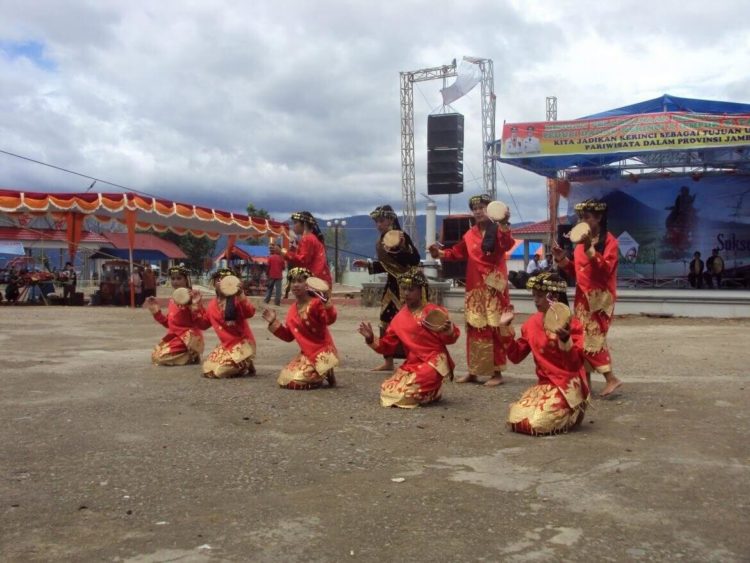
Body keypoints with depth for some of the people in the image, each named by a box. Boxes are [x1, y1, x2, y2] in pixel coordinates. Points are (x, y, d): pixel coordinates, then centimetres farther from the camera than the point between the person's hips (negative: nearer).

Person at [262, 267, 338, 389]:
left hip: (322, 351, -8)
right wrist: (273, 322, 7)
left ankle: (326, 373, 4)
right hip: (306, 353, 8)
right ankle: (318, 373, 15)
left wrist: (326, 301, -48)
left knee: (295, 382, -21)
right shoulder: (292, 310, 7)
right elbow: (289, 336, 15)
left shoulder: (316, 303, -15)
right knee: (284, 380, -1)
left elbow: (330, 320, -33)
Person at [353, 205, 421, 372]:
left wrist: (404, 247, -35)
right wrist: (368, 264, 15)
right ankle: (388, 361, 17)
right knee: (386, 320, 9)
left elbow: (415, 260, -23)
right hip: (392, 284, 9)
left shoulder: (402, 236, -15)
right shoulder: (382, 240, 9)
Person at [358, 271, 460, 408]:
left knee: (408, 394, -24)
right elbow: (387, 346, 11)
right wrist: (371, 339, -5)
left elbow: (451, 338, -4)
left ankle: (432, 393, 10)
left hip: (433, 363, -6)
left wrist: (448, 329, -26)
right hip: (411, 365, 6)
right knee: (387, 391, -8)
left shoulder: (434, 311, -4)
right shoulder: (399, 318, 10)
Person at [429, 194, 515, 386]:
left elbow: (507, 245, -24)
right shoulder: (470, 235, 13)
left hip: (493, 287, -6)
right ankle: (473, 371, 17)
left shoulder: (498, 231, -4)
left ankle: (497, 372, 0)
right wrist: (440, 253, 4)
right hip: (475, 288, 6)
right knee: (474, 328, 9)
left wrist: (504, 224, -38)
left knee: (494, 328, -6)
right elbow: (457, 252, 19)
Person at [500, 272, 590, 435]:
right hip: (543, 385, 6)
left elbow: (575, 364, -20)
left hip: (568, 387, -6)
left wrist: (565, 340, -37)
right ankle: (559, 411, 12)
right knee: (515, 419, -15)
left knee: (537, 423, -25)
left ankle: (570, 415, 8)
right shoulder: (532, 323, 5)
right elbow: (516, 356, 9)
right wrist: (506, 328, -1)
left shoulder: (572, 324, -12)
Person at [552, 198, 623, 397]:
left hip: (600, 297, -7)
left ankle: (611, 379, -5)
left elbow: (606, 269, -20)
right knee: (582, 338, 7)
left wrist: (590, 249, -28)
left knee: (592, 338, -12)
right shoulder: (582, 241, 14)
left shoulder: (609, 240, -7)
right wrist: (562, 260, -1)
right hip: (582, 297, 7)